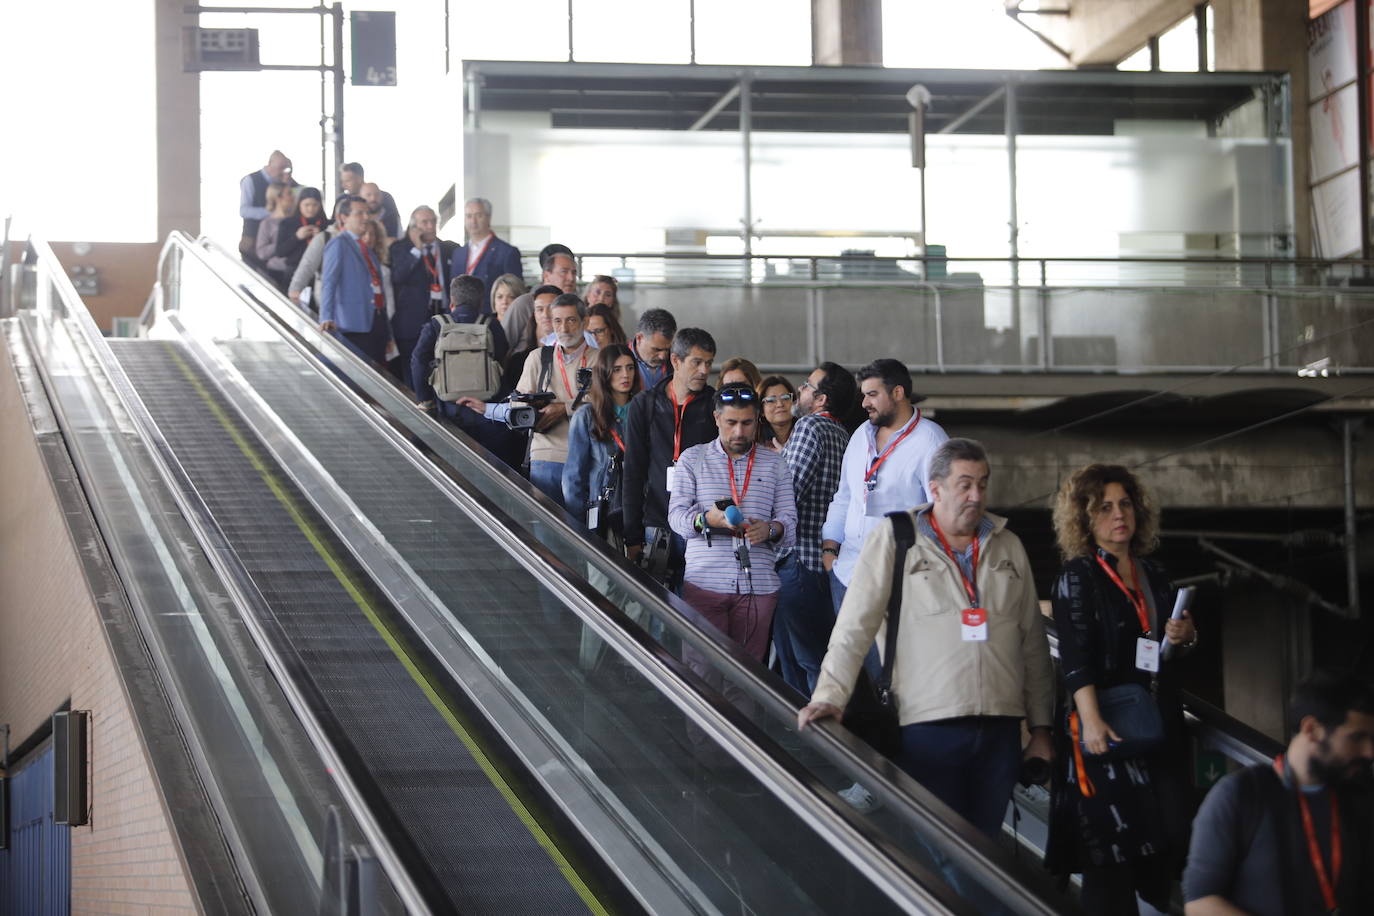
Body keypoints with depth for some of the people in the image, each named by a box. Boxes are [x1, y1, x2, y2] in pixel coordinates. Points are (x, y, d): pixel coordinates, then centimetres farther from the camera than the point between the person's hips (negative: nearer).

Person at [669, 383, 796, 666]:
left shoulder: (774, 464, 15)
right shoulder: (692, 459, 11)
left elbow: (789, 522, 8)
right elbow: (676, 515, 1)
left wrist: (771, 529, -16)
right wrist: (707, 519, -21)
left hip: (758, 586, 1)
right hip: (704, 583, -1)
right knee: (701, 668, -7)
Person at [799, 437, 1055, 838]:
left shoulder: (1007, 546, 14)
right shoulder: (894, 539, 1)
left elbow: (1033, 641, 17)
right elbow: (855, 626, -1)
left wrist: (1041, 727, 15)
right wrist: (830, 696, -11)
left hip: (1000, 727, 4)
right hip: (928, 725, -4)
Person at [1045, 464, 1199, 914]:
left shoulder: (1154, 575, 15)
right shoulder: (1077, 577, -3)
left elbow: (1172, 647, 26)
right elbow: (1075, 657, -13)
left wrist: (1186, 635, 1)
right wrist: (1091, 720, -25)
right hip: (1109, 726, -6)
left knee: (1165, 838, 2)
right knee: (1112, 844, -9)